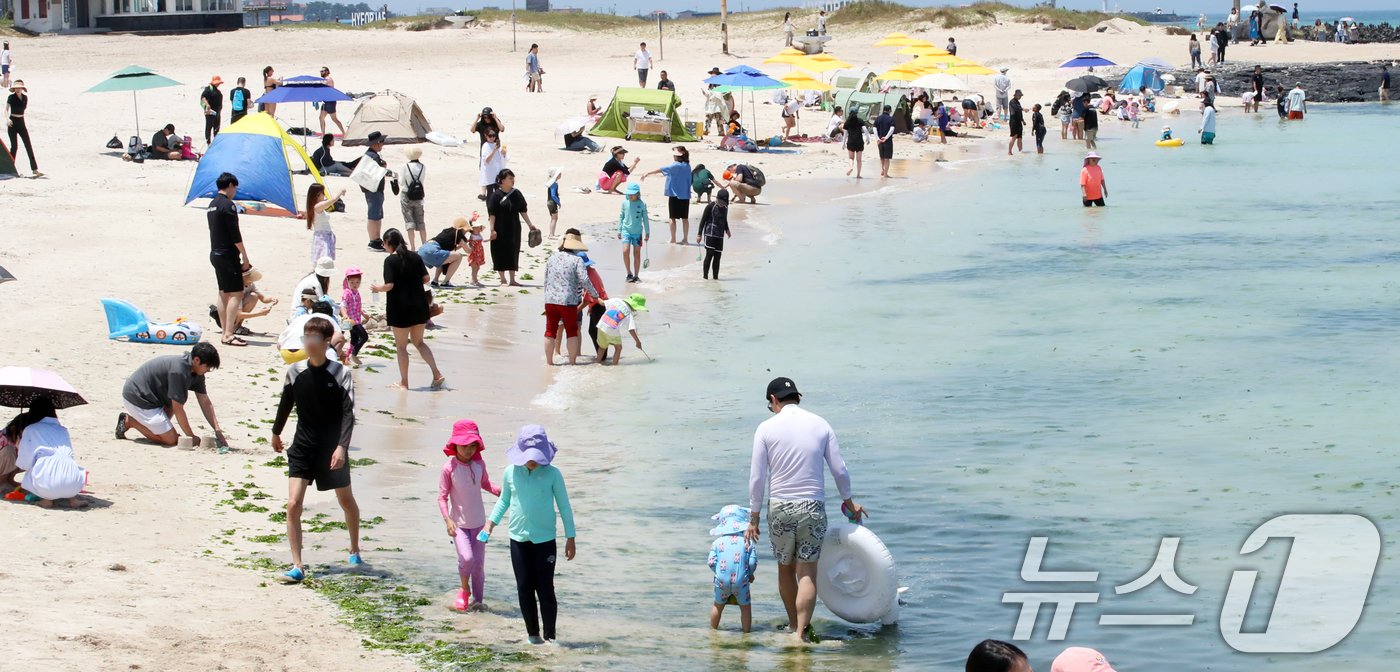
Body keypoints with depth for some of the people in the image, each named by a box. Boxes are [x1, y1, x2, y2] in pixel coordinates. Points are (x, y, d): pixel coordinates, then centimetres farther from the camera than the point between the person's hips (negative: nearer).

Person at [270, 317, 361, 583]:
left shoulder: (341, 374, -11)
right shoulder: (295, 372, -3)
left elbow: (348, 413, -15)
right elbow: (285, 404, 14)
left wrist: (342, 446, -26)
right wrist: (276, 432, 27)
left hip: (332, 449, -2)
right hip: (302, 447, 2)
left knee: (346, 501, 15)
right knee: (293, 505, -12)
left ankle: (354, 551, 39)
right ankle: (297, 566, -7)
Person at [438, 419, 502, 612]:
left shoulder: (479, 464, -2)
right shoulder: (449, 468, -15)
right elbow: (442, 496, -10)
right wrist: (447, 520, -22)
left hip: (478, 522, 4)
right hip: (459, 523, -4)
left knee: (479, 563, 7)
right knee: (467, 558, -22)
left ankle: (477, 599, 22)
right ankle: (464, 589, 6)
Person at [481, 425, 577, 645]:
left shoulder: (552, 474, -7)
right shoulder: (511, 472, -1)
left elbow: (564, 506, 0)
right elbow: (504, 500, 16)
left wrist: (570, 538, 0)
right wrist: (490, 523, 7)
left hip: (545, 539, -3)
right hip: (518, 539, 3)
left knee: (545, 589, -2)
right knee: (524, 588, 6)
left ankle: (549, 635, 7)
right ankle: (532, 633, 17)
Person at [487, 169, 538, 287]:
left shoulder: (516, 194, 5)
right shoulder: (496, 195, -9)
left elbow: (523, 211, 10)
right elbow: (492, 214, -11)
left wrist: (529, 224, 6)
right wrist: (492, 230, -16)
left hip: (514, 229, 4)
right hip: (500, 231, -4)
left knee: (513, 254, 7)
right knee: (501, 255, 0)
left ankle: (512, 280, 14)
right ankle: (503, 280, 10)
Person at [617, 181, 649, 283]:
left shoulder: (642, 204, -3)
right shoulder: (625, 203, 0)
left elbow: (645, 219, 5)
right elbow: (621, 216, 10)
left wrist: (647, 232, 7)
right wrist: (619, 230, 11)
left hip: (638, 232, 0)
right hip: (626, 230, 0)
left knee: (637, 254, 4)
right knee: (625, 251, -13)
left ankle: (636, 275, 14)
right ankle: (629, 273, 3)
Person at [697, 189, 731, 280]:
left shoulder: (725, 208, 10)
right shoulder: (710, 207, -8)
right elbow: (703, 220, -6)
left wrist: (727, 230, 14)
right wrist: (699, 234, -8)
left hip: (720, 235, 6)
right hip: (710, 234, -6)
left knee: (717, 256, 4)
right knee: (710, 254, -12)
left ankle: (716, 276, 10)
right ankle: (705, 275, -8)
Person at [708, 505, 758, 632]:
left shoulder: (718, 542, 0)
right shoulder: (747, 543, -2)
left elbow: (711, 562, -5)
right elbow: (753, 562, -6)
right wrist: (750, 574, 13)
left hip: (722, 581, 2)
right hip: (741, 581, -2)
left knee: (718, 605, 22)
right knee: (745, 607, 14)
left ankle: (713, 629, 33)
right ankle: (747, 629, 16)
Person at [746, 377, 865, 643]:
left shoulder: (767, 428, -5)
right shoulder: (820, 425, 1)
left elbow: (757, 478, -4)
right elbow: (840, 470, 5)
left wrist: (754, 517, 5)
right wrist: (849, 503, 21)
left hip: (780, 508, 0)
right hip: (813, 508, 0)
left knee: (785, 570, 18)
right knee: (807, 574, 2)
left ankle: (793, 625, 32)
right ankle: (801, 633, -8)